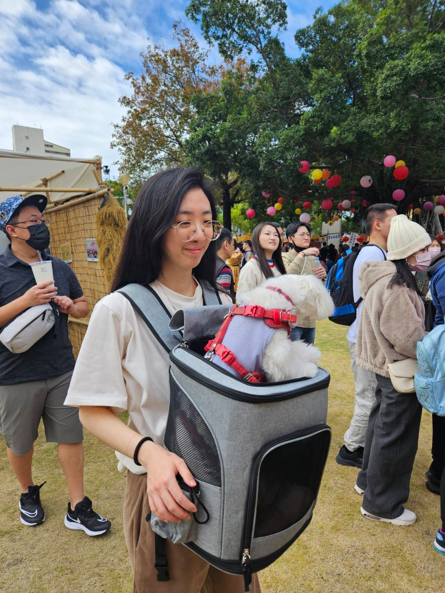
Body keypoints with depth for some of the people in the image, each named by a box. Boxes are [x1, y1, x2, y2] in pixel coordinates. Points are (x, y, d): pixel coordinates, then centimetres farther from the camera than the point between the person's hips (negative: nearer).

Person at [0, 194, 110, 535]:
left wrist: (71, 306, -7)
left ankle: (78, 508, 21)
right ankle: (28, 493, 43)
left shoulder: (60, 268, 6)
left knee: (71, 436, 7)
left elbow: (85, 307, 15)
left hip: (62, 371, 3)